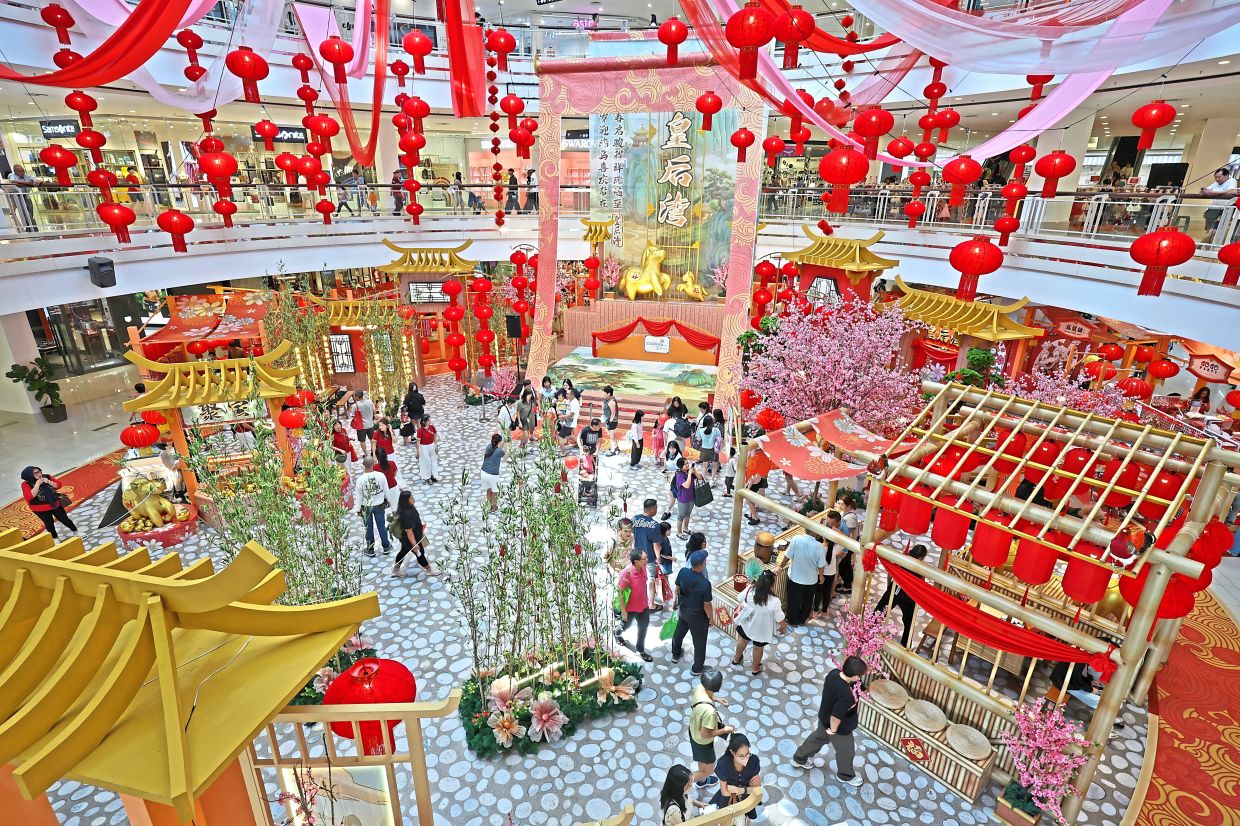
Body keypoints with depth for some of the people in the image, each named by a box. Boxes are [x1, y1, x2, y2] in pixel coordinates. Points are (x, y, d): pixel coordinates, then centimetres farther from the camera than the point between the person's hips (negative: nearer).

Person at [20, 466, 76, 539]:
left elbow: (58, 485, -3)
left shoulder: (47, 477, -8)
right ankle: (55, 538, 32)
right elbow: (29, 496, -28)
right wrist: (37, 485, -30)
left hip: (55, 504, 2)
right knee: (49, 524, 13)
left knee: (64, 519, 14)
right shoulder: (26, 484, -16)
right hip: (40, 509, -2)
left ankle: (75, 531, 29)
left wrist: (49, 482, -21)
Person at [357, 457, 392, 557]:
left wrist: (358, 509, 3)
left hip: (366, 507, -1)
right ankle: (386, 547, 29)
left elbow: (359, 496, -11)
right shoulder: (381, 476, -19)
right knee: (382, 526, 16)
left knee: (369, 528, 15)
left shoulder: (360, 480, -22)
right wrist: (388, 501, 14)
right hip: (380, 505, 1)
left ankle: (370, 550, 28)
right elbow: (386, 491, -5)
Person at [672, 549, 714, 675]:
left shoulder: (683, 572, -20)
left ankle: (676, 654, 54)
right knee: (699, 642, 18)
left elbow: (677, 588, -2)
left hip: (684, 609, 6)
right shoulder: (705, 583, -35)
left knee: (679, 632, 30)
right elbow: (707, 605, -22)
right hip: (698, 616, -5)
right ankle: (697, 668, 36)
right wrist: (710, 618, -4)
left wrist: (676, 600, 17)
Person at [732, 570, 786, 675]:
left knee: (743, 640, 34)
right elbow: (780, 620, -21)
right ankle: (755, 668, 54)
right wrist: (784, 627, 0)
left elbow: (740, 600, -6)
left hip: (746, 624, 2)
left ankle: (736, 659, 59)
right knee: (758, 648, 28)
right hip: (762, 630, -2)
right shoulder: (774, 601, -36)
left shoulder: (749, 590, -28)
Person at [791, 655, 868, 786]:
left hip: (824, 718, 7)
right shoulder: (846, 695, -43)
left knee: (817, 738, 31)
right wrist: (833, 730, -10)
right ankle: (846, 775, 52)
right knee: (846, 751, 24)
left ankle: (799, 759, 51)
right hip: (840, 728, -7)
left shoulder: (834, 672, -21)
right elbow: (836, 717, -31)